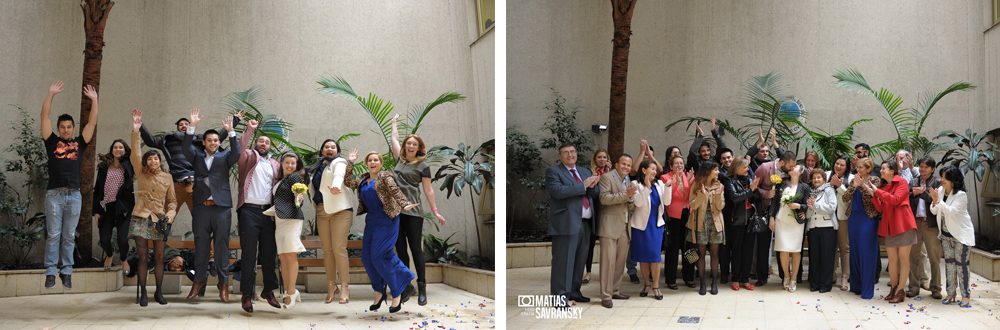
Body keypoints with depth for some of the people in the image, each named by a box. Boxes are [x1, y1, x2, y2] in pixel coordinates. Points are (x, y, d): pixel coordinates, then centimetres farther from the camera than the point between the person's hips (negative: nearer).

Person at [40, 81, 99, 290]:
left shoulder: (80, 143, 14)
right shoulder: (52, 142, 10)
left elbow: (92, 123, 9)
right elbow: (45, 117, 4)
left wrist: (94, 100, 2)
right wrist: (50, 95, -3)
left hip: (74, 195, 2)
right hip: (54, 194, -1)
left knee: (69, 237, 4)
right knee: (53, 235, -1)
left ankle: (66, 272, 8)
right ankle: (51, 271, 1)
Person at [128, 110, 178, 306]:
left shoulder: (167, 177, 10)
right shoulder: (141, 174, 6)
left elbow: (172, 200, 13)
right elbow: (135, 154, -8)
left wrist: (170, 214, -7)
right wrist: (135, 131, -21)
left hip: (160, 221, 1)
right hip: (141, 219, -1)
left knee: (159, 257, 3)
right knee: (143, 258, -1)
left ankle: (159, 292, 14)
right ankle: (143, 293, 6)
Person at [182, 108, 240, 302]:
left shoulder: (225, 157, 10)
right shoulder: (197, 157, 14)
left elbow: (236, 154, -10)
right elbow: (185, 148, -3)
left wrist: (231, 131, -18)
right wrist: (192, 127, -13)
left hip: (221, 208, -2)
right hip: (201, 207, 2)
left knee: (222, 246, 1)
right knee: (200, 246, 7)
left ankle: (223, 283, 6)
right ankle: (199, 280, 16)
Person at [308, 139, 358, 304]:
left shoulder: (339, 162, 3)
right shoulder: (317, 168, 21)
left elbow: (339, 175, -18)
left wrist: (336, 185, -39)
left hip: (339, 210, -5)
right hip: (321, 211, 6)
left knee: (339, 248, -13)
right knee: (327, 249, 2)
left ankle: (344, 287, -13)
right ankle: (331, 285, 6)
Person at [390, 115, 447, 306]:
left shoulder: (423, 166, 0)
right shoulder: (400, 160, 12)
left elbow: (428, 190, 1)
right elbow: (394, 139, 26)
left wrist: (435, 211, -1)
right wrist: (394, 122, 38)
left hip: (413, 212, -5)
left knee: (416, 249, -5)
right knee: (400, 249, 6)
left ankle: (422, 288, -1)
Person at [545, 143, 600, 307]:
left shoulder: (585, 172, 21)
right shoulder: (553, 172, -1)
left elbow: (596, 194, 16)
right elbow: (558, 191, -18)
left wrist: (593, 185, -8)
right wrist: (583, 185, -15)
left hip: (584, 224, 7)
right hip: (566, 223, -7)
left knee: (579, 260, 12)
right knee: (563, 261, -7)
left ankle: (574, 292, 23)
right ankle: (559, 296, -4)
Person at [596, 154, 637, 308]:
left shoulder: (628, 180, 19)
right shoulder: (606, 177, -4)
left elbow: (630, 203, 20)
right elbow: (604, 198, -16)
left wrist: (631, 197, -4)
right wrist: (625, 195, -21)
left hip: (624, 226, 7)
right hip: (610, 225, -7)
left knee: (620, 261, 10)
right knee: (608, 261, -7)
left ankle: (615, 290, 20)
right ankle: (606, 296, -4)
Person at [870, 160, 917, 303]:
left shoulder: (902, 182, -1)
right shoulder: (884, 187, 17)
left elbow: (896, 199, -15)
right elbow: (880, 208, 10)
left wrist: (877, 191, -11)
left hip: (903, 224, -6)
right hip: (889, 226, 6)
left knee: (904, 258, -3)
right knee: (892, 259, 7)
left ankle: (900, 290, -1)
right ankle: (894, 289, 14)